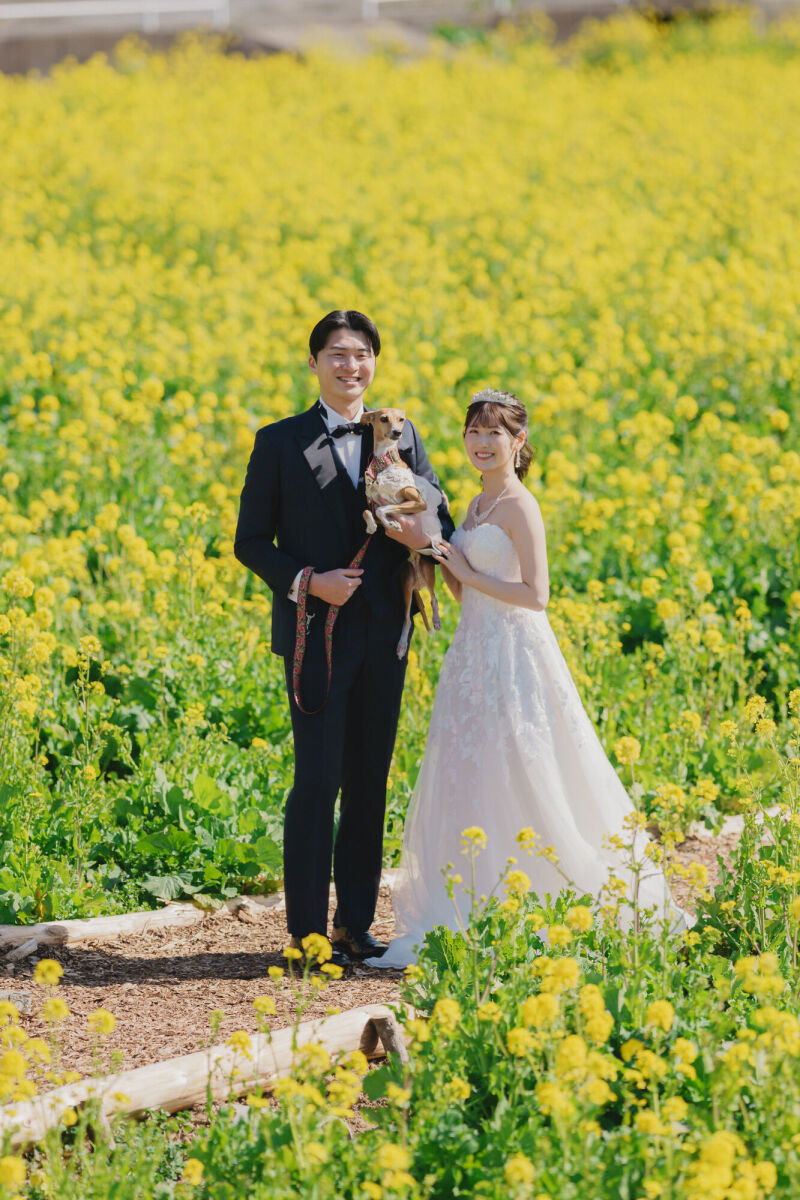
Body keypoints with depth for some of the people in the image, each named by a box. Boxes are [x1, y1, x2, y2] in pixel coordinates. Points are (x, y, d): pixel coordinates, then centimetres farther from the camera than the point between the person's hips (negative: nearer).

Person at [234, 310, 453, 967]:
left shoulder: (401, 438, 9)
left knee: (370, 782, 8)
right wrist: (304, 581, -16)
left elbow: (441, 521, 9)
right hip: (316, 633, -4)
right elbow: (251, 541, 1)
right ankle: (306, 931, -1)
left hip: (382, 635, 4)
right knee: (317, 781, -6)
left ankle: (356, 924, 15)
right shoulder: (280, 443, 0)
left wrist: (423, 535, -16)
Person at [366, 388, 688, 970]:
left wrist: (468, 571, -13)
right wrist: (441, 557, 3)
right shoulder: (477, 505, 15)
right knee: (471, 786, 8)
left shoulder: (520, 507, -11)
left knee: (513, 785, -7)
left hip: (514, 658, -9)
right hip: (476, 654, 9)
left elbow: (535, 595, -18)